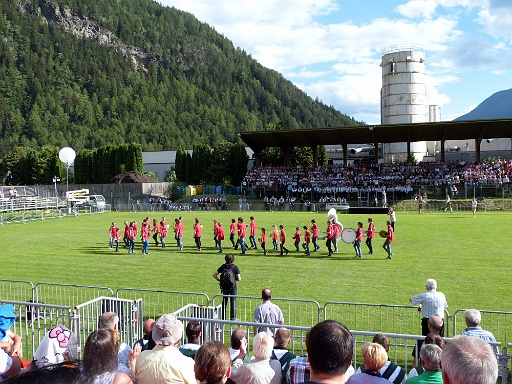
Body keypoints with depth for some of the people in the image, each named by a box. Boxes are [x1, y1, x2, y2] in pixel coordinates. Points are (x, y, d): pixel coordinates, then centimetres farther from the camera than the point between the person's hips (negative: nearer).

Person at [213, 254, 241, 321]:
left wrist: (219, 280, 7)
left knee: (224, 302, 13)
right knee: (233, 302, 6)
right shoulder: (235, 267, -7)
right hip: (232, 287, -3)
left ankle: (223, 317, 18)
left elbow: (214, 274, 2)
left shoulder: (223, 266, 2)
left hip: (224, 287, 3)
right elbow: (239, 278, -9)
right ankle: (233, 317, 7)